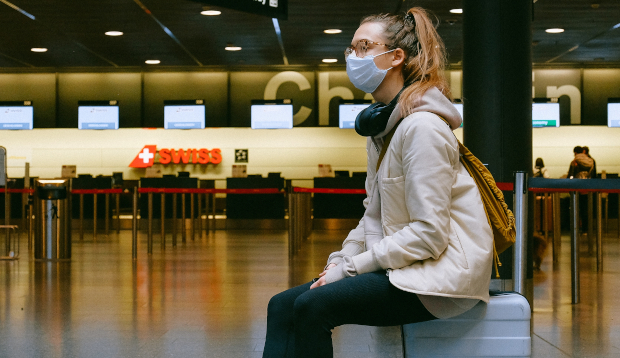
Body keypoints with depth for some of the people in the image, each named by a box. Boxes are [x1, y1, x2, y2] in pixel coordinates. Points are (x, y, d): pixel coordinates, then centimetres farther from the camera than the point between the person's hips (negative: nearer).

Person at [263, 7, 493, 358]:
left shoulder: (421, 127, -16)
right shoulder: (381, 125, 15)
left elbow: (429, 233, -20)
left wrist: (353, 266, -14)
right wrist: (339, 261, 3)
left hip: (444, 273, -9)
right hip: (402, 266, 9)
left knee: (313, 306, -25)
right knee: (282, 305, -5)